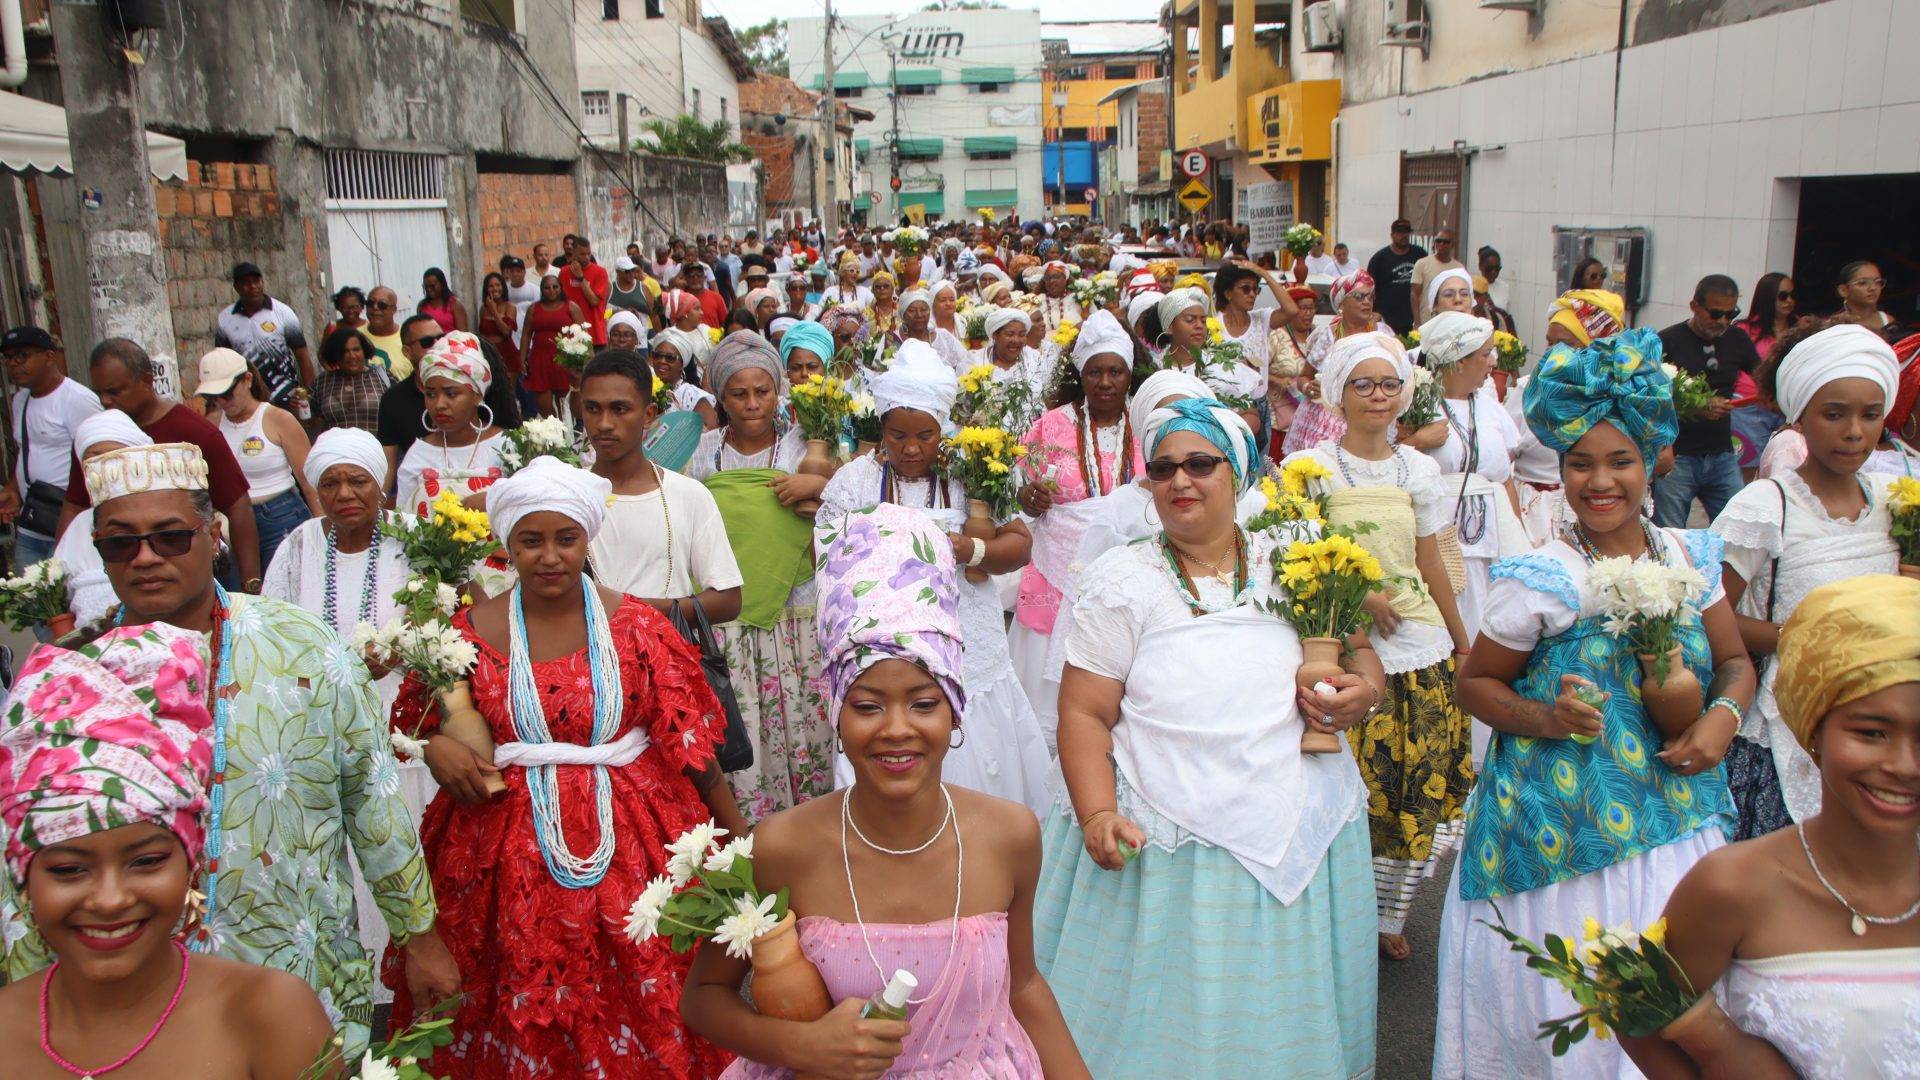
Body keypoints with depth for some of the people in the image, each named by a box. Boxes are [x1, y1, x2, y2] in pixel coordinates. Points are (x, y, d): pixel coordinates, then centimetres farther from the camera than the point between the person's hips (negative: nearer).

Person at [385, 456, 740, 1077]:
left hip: (630, 838, 0)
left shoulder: (634, 624, -1)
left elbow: (688, 736, 0)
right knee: (525, 1011, 7)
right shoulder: (472, 630, 1)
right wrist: (435, 748, -11)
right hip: (512, 852, 1)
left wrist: (741, 839, -1)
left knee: (644, 1002, 4)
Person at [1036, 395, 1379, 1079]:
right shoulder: (1120, 581, -2)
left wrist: (1364, 691, -7)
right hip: (1165, 843, -2)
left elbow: (1358, 650, 16)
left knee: (1279, 1015, 15)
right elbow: (1083, 713, -4)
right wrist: (1097, 813, -18)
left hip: (1301, 836, 3)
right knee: (1169, 1021, 6)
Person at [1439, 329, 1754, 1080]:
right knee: (1559, 1010, 4)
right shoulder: (1538, 580, -11)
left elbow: (1734, 662, 14)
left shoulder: (1689, 559, 2)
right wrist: (1545, 718, -18)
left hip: (1674, 820, 4)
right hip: (1561, 833, -4)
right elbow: (1475, 683, -2)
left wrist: (1724, 717, -5)